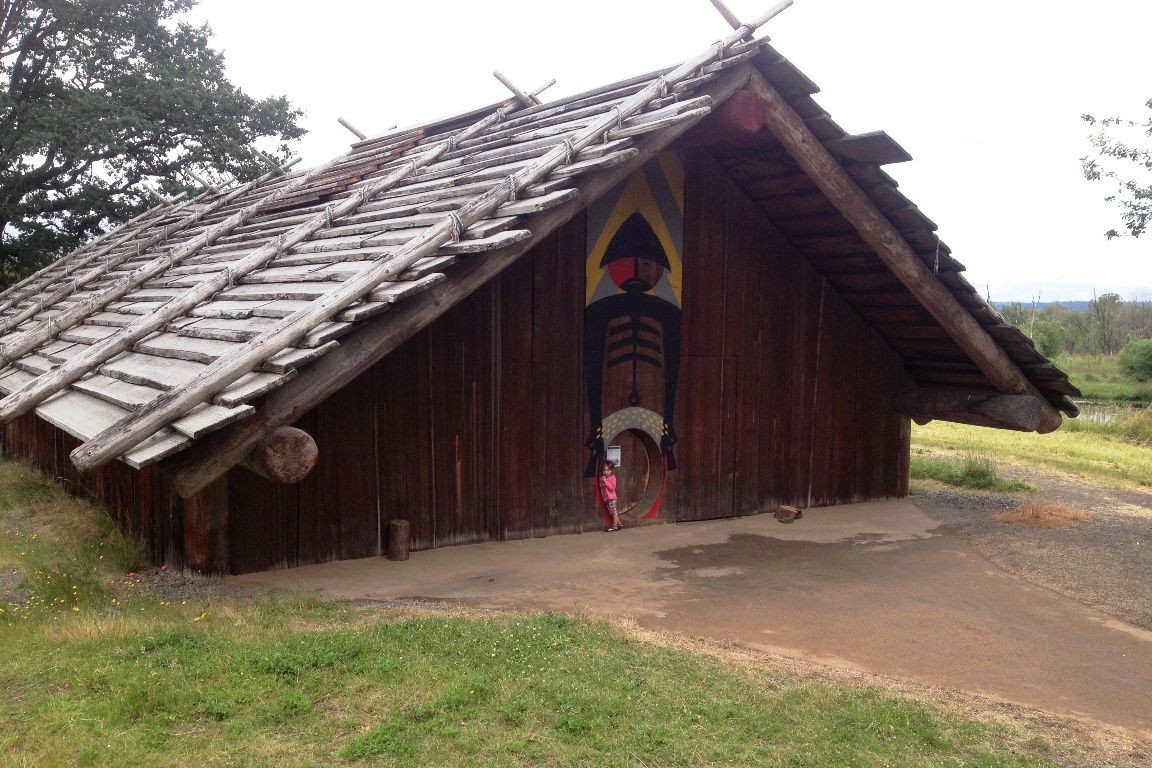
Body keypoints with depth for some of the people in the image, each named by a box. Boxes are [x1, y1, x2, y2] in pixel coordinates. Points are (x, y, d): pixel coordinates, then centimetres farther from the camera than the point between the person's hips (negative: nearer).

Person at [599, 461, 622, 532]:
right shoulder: (602, 478, 9)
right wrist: (602, 483, -10)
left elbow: (612, 488, -20)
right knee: (612, 512, 14)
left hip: (611, 498, -8)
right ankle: (619, 524, 24)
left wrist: (606, 482, -23)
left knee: (614, 512, 0)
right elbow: (601, 487, 11)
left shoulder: (612, 477, -11)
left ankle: (614, 526, 6)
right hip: (606, 498, 8)